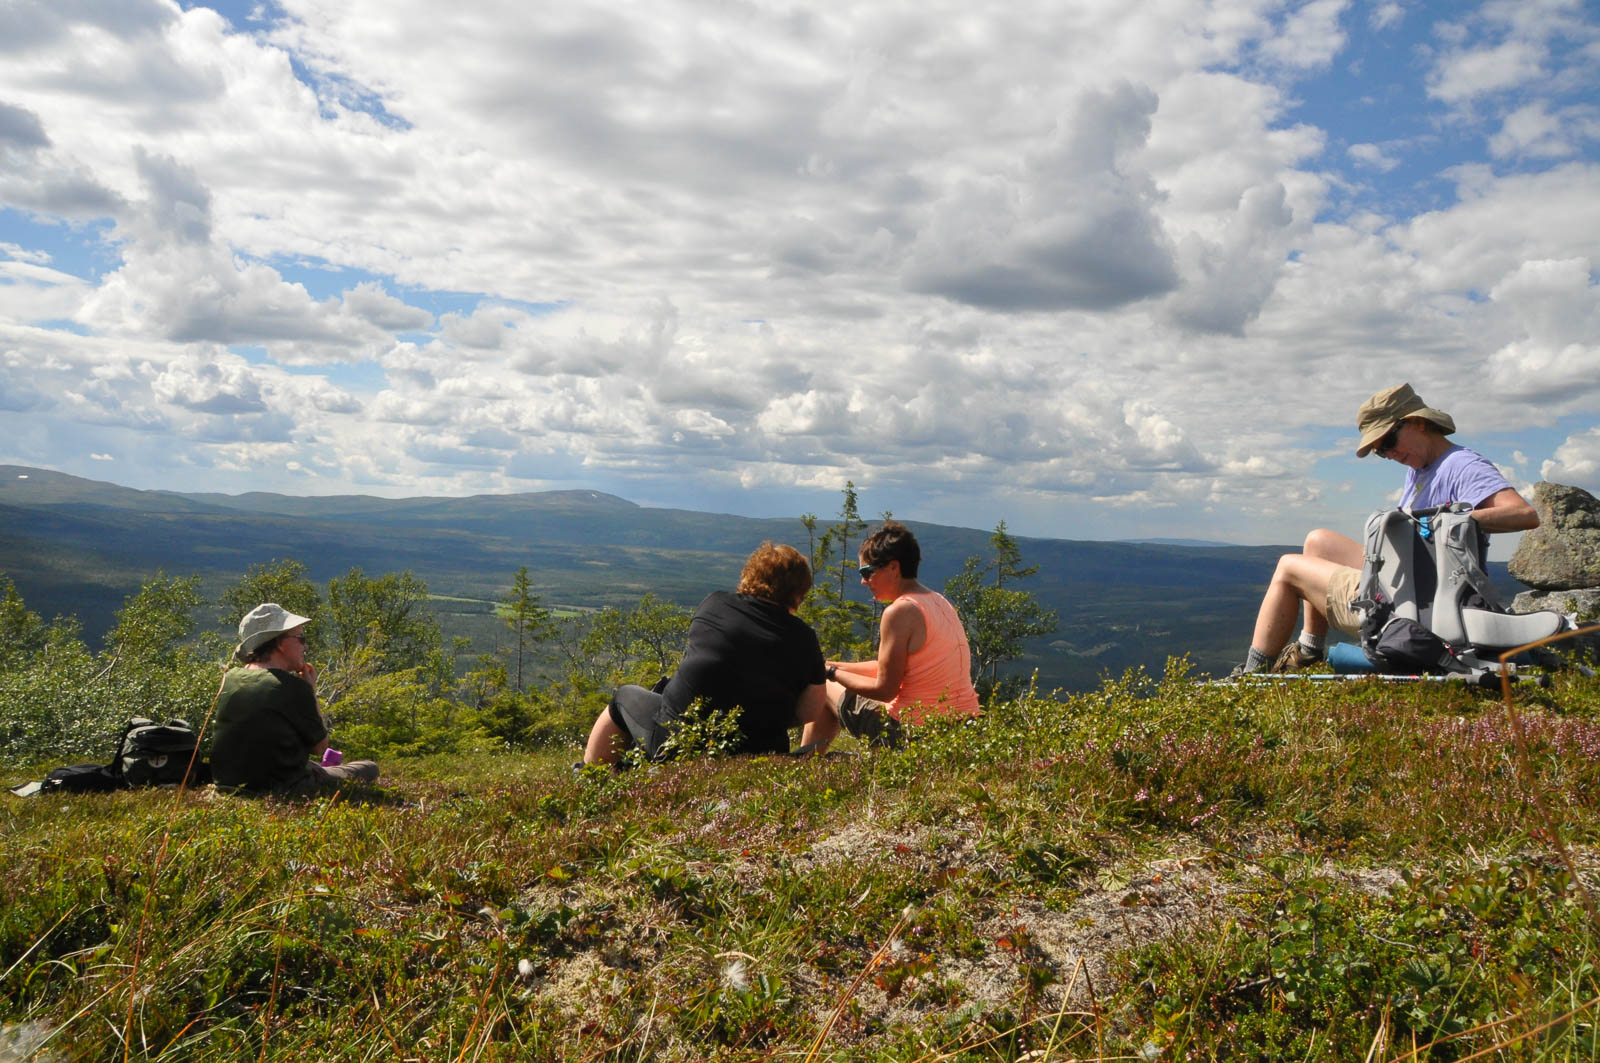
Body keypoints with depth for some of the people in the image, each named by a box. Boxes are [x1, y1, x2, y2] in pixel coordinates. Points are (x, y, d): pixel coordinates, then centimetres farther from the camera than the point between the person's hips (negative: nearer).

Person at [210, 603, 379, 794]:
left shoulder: (229, 678, 1)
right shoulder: (294, 687, -19)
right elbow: (319, 746, -6)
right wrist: (311, 692, 1)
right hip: (283, 791, -8)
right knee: (369, 769, 6)